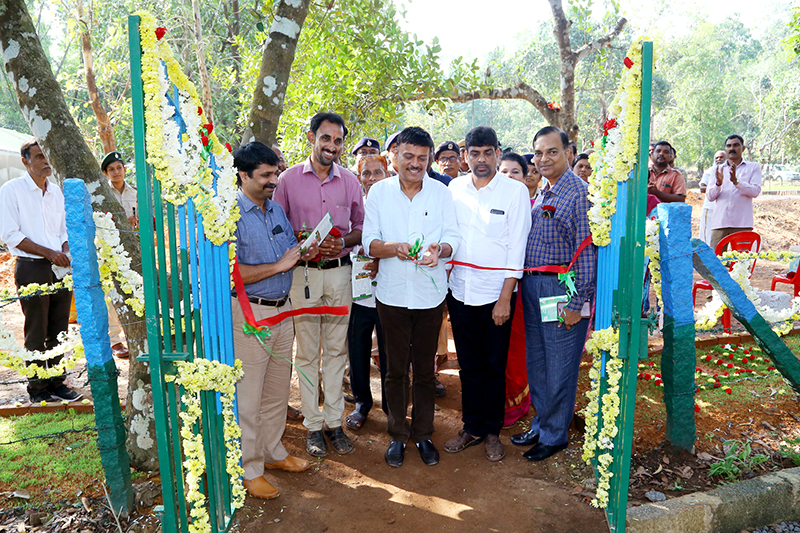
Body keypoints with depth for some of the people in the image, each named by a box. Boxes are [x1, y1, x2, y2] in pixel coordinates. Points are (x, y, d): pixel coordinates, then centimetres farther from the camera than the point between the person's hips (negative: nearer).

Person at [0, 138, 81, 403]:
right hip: (32, 269, -5)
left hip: (60, 268, 5)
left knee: (59, 329, 8)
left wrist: (65, 253, 0)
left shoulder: (56, 191, 14)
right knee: (36, 333, 0)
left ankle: (56, 383, 19)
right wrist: (48, 253, -13)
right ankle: (37, 389, 12)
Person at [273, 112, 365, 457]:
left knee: (336, 350, 9)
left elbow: (361, 228, 11)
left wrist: (343, 242, -10)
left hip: (339, 273, 2)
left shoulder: (350, 181, 6)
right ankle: (313, 425, 18)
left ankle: (334, 421, 22)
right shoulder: (289, 179, 0)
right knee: (307, 352, 5)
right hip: (303, 273, -2)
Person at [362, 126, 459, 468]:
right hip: (392, 294, 0)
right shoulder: (379, 191, 2)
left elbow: (453, 238, 1)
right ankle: (398, 435, 26)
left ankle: (423, 434, 27)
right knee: (395, 369, 9)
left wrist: (439, 249, -22)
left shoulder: (441, 192, 3)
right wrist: (394, 248, -24)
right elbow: (369, 242, -3)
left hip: (430, 294, 1)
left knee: (425, 369, 10)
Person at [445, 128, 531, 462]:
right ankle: (472, 427, 28)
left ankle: (492, 431, 26)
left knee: (494, 366, 9)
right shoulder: (455, 188, 5)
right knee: (469, 365, 13)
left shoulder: (515, 191, -6)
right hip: (460, 290, 3)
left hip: (495, 293, -3)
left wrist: (505, 298, -12)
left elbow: (517, 247, -8)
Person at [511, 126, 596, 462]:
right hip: (532, 286, 8)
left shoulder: (579, 192, -12)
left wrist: (577, 302, -18)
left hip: (562, 289, -8)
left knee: (559, 368, 4)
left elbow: (587, 251, -16)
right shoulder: (541, 194, 14)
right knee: (536, 363, 16)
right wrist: (523, 284, 11)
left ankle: (555, 434, 21)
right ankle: (541, 424, 32)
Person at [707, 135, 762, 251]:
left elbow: (756, 191, -3)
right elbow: (710, 196, 7)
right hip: (719, 223, 2)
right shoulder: (718, 169, 18)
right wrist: (718, 183, -13)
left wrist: (736, 181, -18)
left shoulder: (754, 167, 12)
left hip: (742, 224, -2)